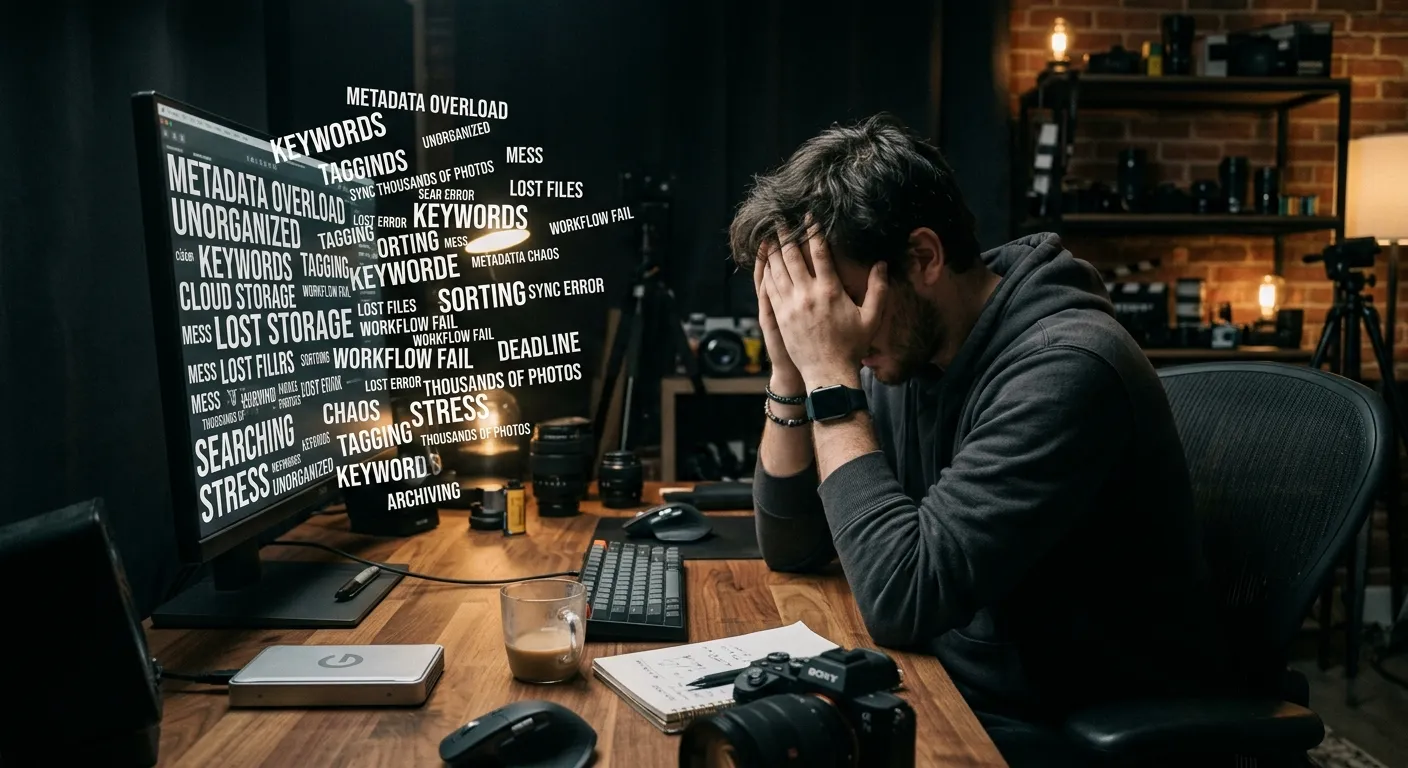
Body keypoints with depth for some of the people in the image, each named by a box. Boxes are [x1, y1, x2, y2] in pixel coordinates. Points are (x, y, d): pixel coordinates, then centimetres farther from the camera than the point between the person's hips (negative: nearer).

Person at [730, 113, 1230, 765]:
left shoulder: (1063, 369, -26)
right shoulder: (904, 353, -3)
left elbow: (902, 600, -30)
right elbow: (790, 547, 1)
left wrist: (832, 376, -25)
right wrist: (791, 370, -11)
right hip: (959, 689, 6)